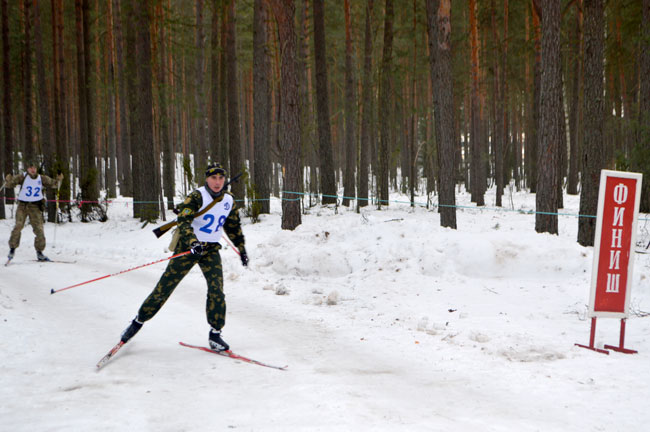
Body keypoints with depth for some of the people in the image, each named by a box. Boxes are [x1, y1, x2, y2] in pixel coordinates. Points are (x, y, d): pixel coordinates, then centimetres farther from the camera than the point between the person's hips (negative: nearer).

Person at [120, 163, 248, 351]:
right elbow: (183, 221, -27)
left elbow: (234, 227, 19)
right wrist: (192, 242, -42)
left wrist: (241, 249, 24)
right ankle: (138, 321, 15)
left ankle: (215, 333, -1)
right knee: (164, 287, -2)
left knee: (217, 290, -13)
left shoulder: (229, 201, 2)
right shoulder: (197, 197, -16)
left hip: (211, 250, 4)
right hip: (188, 247, -4)